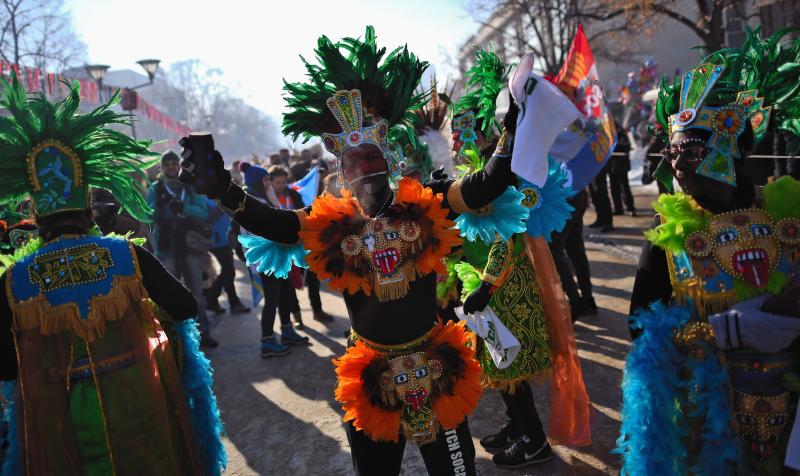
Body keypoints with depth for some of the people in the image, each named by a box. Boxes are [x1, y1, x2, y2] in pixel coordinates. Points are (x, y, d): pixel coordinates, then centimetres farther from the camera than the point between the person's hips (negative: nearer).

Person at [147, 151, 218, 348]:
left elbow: (203, 213, -4)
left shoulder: (190, 187, 8)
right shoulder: (155, 189, 6)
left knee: (196, 293, 7)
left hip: (190, 245, 1)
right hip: (166, 248, -1)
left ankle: (203, 333, 14)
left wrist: (183, 208, -20)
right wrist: (159, 204, -24)